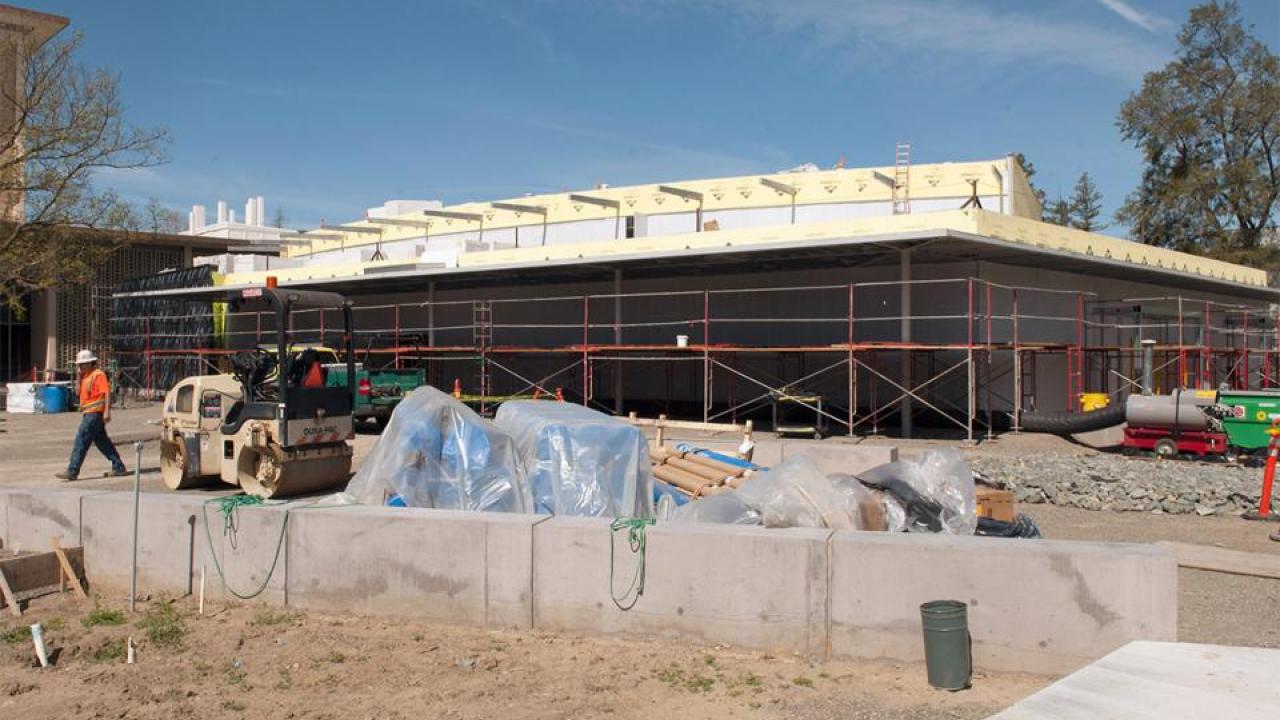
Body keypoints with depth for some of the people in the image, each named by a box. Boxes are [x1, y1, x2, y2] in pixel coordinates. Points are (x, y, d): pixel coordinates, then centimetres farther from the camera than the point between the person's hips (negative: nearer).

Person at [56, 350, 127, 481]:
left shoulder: (98, 375, -11)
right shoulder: (85, 377, 17)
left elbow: (107, 392, -17)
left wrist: (107, 411, -22)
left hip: (94, 414, -10)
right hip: (88, 414, 10)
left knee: (81, 442, -8)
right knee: (102, 442, 12)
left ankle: (72, 472, -5)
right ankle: (118, 467, 16)